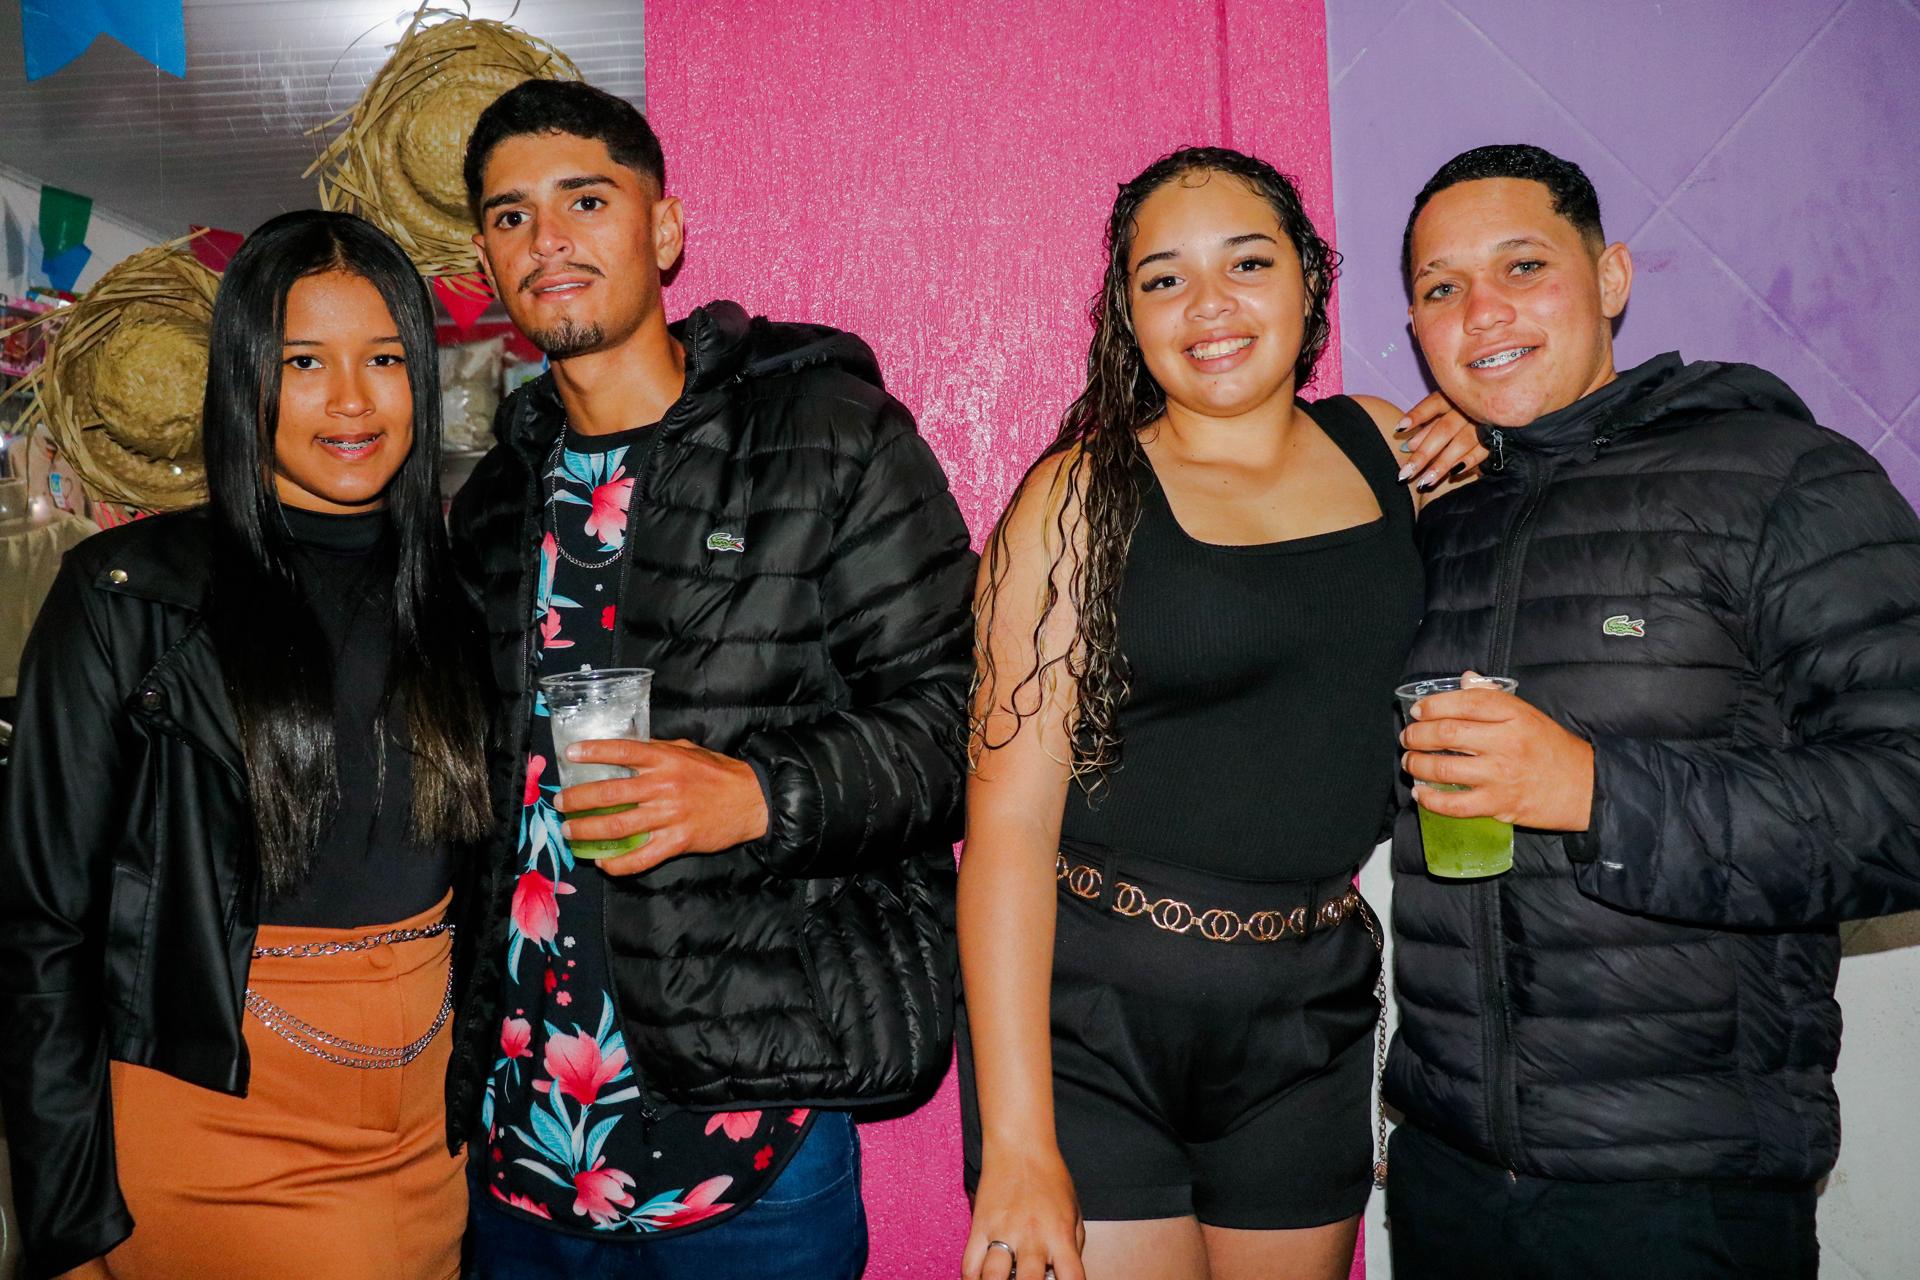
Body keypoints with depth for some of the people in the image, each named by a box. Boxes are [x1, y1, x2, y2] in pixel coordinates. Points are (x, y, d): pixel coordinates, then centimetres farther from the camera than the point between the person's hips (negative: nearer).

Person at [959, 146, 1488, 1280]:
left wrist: (1477, 462, 4)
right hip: (1089, 1015, -4)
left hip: (1312, 1015, 4)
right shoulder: (1084, 494, -8)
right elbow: (1011, 814, -12)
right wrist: (1018, 1142, -17)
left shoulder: (1379, 443, 5)